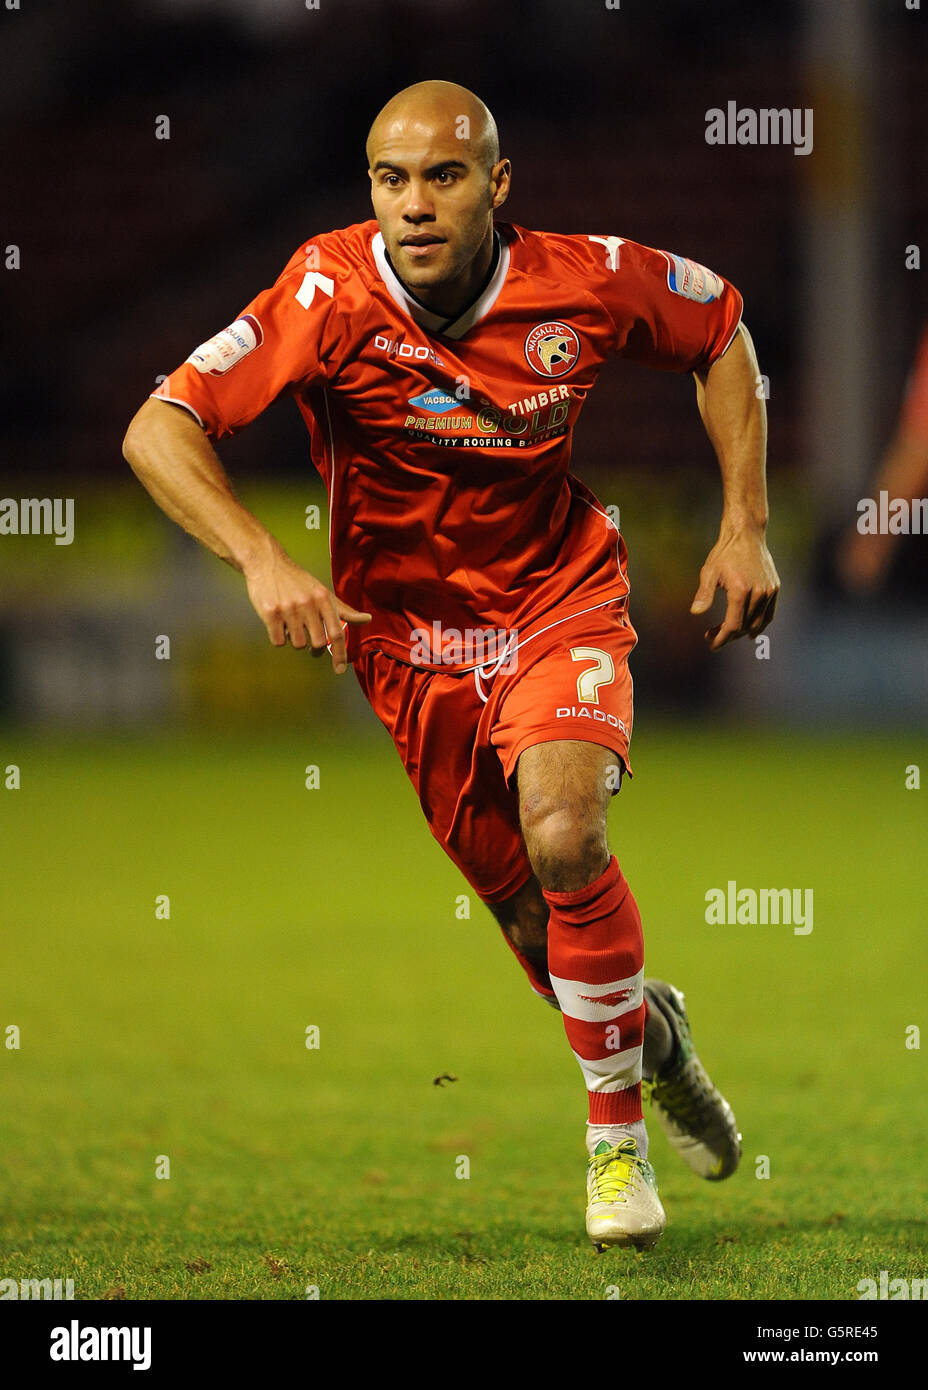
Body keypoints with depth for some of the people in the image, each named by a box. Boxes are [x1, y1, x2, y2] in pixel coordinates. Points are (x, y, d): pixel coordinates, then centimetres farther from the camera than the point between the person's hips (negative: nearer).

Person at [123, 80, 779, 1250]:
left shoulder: (585, 280, -17)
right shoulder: (333, 295, -23)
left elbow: (720, 329, 5)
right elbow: (158, 431, -28)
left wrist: (745, 525, 0)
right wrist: (263, 561, -43)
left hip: (562, 603, -1)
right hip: (406, 630, 1)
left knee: (564, 838, -27)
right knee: (536, 923, 6)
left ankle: (617, 1132, -6)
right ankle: (650, 1029, 42)